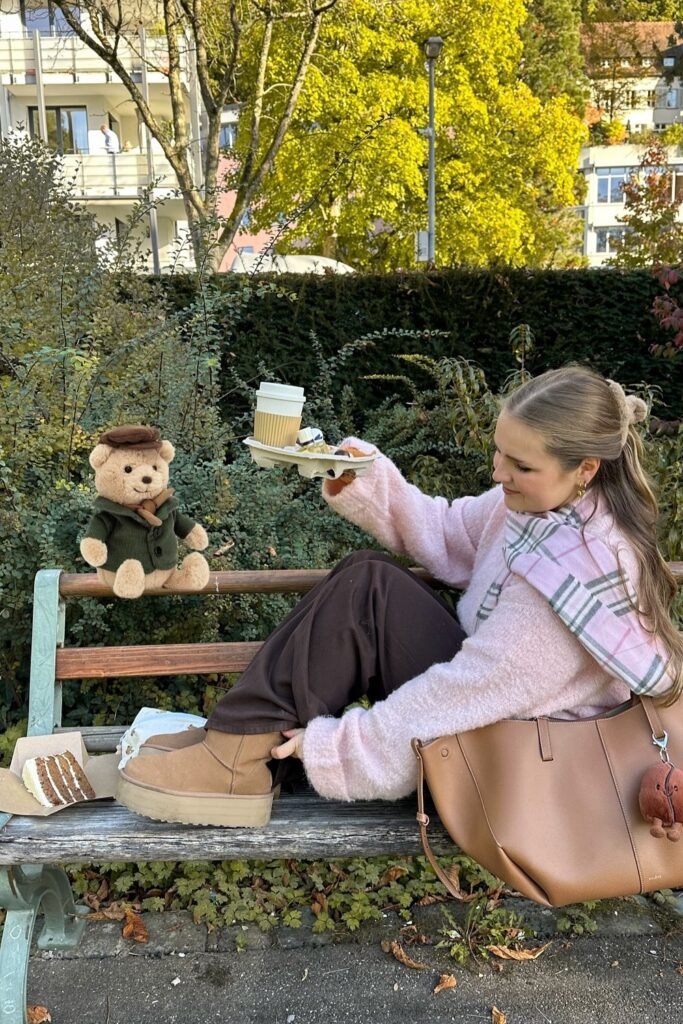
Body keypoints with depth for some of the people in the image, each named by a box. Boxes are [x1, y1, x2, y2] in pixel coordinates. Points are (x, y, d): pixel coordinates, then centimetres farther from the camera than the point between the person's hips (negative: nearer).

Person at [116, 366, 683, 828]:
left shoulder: (577, 570, -29)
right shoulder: (545, 500, -4)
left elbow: (472, 691, -28)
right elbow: (447, 535, 6)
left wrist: (334, 745, -23)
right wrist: (365, 482, -12)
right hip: (487, 695, 9)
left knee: (366, 592, -21)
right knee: (366, 574, -5)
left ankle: (241, 763, -12)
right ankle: (243, 739, -3)